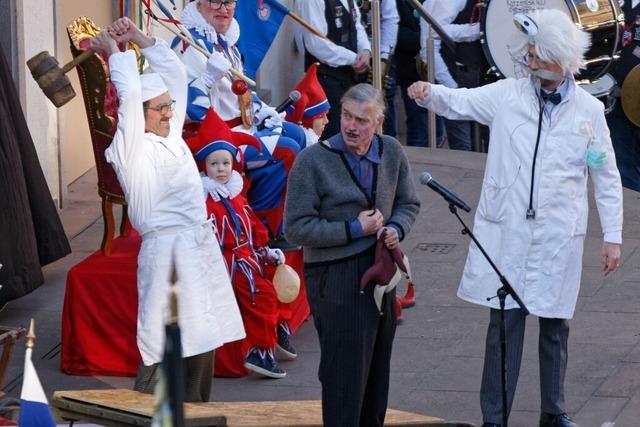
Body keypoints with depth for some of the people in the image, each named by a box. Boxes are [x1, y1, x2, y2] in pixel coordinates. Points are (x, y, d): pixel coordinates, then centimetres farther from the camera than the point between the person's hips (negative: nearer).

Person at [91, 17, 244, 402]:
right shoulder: (130, 150, -10)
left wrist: (138, 37, 15)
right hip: (166, 250, -8)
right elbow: (129, 93, -19)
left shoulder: (171, 135, 12)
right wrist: (115, 52, -6)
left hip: (200, 245, 8)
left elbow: (176, 73, 18)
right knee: (166, 346, -9)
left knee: (200, 339, 12)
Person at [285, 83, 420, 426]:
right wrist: (354, 229, -16)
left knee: (377, 370, 16)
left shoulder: (392, 152, 4)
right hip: (336, 279, -6)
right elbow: (296, 228, -13)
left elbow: (408, 203, 18)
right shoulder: (313, 161, -12)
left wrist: (397, 228, -4)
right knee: (345, 375, -7)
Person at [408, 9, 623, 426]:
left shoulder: (588, 110, 1)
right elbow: (459, 102, -1)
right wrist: (428, 93, -25)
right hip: (506, 233, -1)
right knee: (505, 323, 0)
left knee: (556, 325, 11)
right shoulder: (508, 95, 1)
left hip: (560, 236, 1)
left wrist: (613, 237, 4)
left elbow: (607, 178, 6)